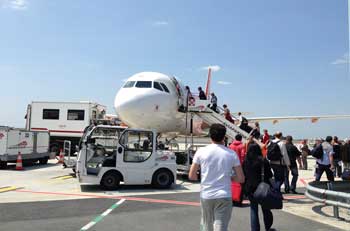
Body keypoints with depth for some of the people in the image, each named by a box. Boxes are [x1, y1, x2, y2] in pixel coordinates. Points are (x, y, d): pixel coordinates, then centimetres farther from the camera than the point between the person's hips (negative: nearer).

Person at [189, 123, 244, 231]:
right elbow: (241, 179, -1)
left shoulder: (201, 152, -4)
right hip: (224, 196, -1)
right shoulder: (231, 154, -3)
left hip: (206, 196, 1)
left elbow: (191, 176, 0)